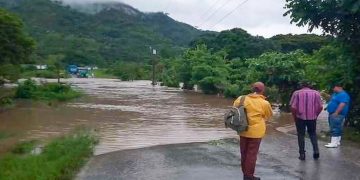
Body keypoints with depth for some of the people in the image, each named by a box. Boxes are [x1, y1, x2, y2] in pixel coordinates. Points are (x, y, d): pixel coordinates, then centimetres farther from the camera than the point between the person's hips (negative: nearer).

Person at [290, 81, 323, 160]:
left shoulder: (296, 93, -5)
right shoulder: (316, 93, 1)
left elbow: (293, 107, -10)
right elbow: (320, 107, -1)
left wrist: (295, 117, 3)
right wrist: (315, 115, 13)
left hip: (300, 117, -2)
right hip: (312, 117, 2)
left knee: (301, 135, 9)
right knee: (312, 134, 20)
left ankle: (302, 154, 11)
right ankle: (316, 151, 9)